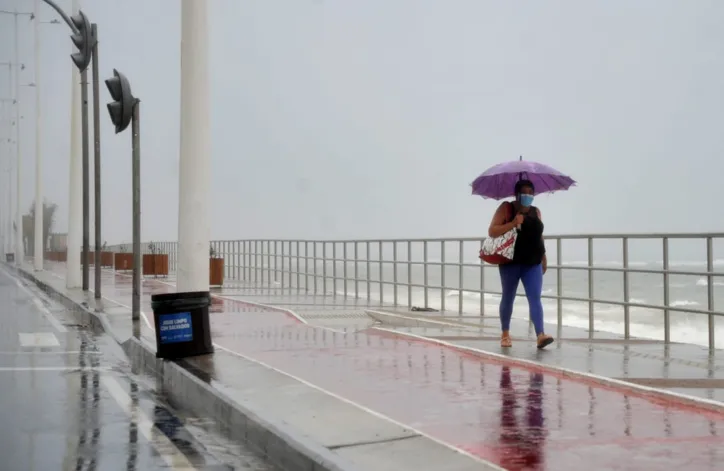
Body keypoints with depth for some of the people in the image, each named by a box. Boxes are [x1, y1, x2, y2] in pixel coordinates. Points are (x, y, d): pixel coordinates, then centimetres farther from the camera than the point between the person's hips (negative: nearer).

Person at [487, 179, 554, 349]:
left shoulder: (536, 211, 10)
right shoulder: (506, 208, -4)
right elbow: (492, 231, -11)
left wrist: (543, 257, 19)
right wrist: (513, 223, -22)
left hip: (532, 263, 3)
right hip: (511, 262, -3)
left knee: (535, 298, -9)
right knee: (508, 298, 9)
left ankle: (540, 335, -18)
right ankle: (505, 334, 24)